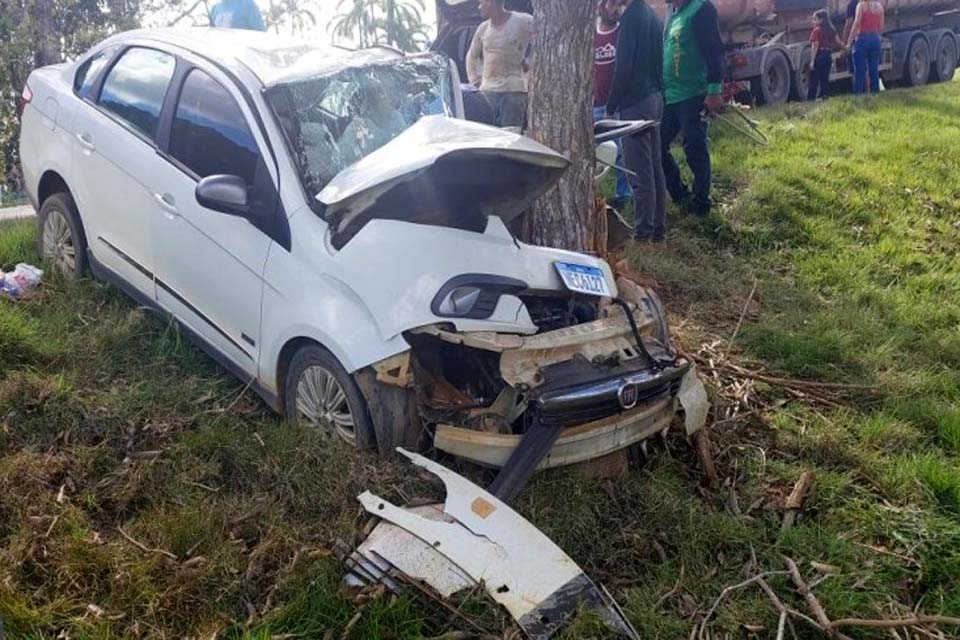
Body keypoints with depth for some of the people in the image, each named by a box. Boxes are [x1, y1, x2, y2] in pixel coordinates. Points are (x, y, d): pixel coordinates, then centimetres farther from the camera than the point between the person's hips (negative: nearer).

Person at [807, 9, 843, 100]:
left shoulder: (817, 30, -8)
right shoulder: (831, 30, 10)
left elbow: (815, 46, -13)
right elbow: (838, 42, 9)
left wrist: (812, 60, -15)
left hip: (819, 56, -6)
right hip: (828, 55, 6)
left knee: (814, 80, -4)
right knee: (825, 79, 10)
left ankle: (810, 99, -6)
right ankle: (824, 97, 8)